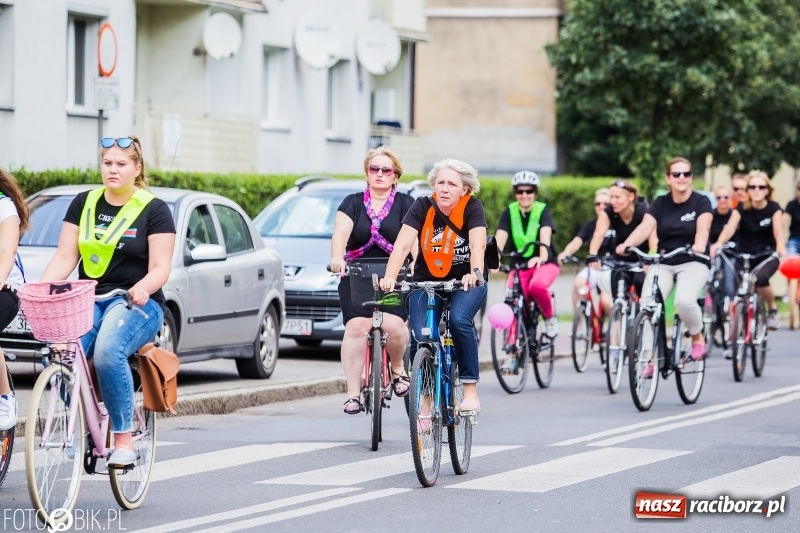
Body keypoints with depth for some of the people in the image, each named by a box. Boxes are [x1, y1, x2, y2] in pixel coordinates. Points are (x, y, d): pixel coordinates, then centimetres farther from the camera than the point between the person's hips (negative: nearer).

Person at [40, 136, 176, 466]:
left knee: (108, 351, -35)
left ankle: (123, 438, -25)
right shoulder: (84, 204, 12)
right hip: (89, 300, 3)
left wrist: (142, 288, -28)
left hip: (137, 303, -3)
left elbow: (160, 267, -5)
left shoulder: (154, 210, 1)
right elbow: (65, 256, 7)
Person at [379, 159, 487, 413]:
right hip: (426, 282, 2)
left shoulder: (472, 207, -15)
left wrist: (475, 274, -49)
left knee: (459, 320, -29)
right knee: (421, 336, -16)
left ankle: (470, 390, -19)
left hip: (465, 283, -2)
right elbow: (402, 245, -23)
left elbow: (478, 245, -29)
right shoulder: (422, 207, -12)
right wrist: (389, 277, -40)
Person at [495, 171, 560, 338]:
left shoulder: (542, 210, -8)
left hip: (544, 263, -3)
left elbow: (545, 235, -27)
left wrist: (542, 257, -48)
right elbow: (500, 237, -17)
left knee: (537, 285, -35)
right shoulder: (509, 212, -2)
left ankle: (550, 317, -8)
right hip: (519, 264, 3)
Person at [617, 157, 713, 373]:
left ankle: (697, 338, -1)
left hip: (692, 262, -3)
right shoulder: (660, 204, 4)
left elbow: (702, 227, -20)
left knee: (684, 300, -31)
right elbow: (645, 227, -11)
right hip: (663, 263, 3)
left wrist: (699, 245, -43)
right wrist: (626, 244, -31)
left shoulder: (701, 202, -3)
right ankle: (649, 358, -5)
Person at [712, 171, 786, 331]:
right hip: (744, 255, 2)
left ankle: (772, 310, -8)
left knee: (760, 278, -32)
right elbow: (730, 227, -22)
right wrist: (719, 243, -44)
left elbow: (778, 230, -22)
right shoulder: (741, 209, -6)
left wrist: (781, 248, -45)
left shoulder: (773, 209, -7)